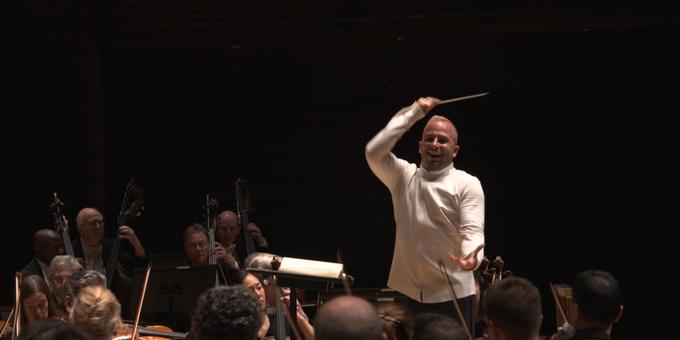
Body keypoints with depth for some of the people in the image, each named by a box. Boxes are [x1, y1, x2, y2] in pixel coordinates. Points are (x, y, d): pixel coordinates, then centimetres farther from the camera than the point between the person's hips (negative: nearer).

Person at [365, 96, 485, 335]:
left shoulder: (467, 184, -3)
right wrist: (414, 112, -7)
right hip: (410, 292, 4)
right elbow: (374, 151, -8)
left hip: (453, 294, -4)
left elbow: (472, 231, -13)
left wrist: (472, 257, -37)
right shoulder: (403, 176, 8)